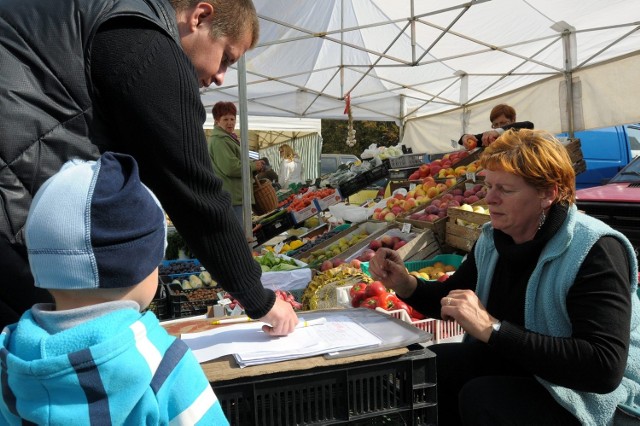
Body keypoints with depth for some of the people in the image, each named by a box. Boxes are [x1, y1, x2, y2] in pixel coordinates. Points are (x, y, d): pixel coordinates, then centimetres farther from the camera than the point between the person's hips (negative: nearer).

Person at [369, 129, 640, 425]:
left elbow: (604, 368, -34)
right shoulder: (493, 238, -3)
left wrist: (492, 329, -37)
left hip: (597, 397, -6)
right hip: (513, 362, 6)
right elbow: (451, 299, 12)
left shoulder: (595, 251, -24)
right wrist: (405, 285, -10)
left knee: (480, 397, -29)